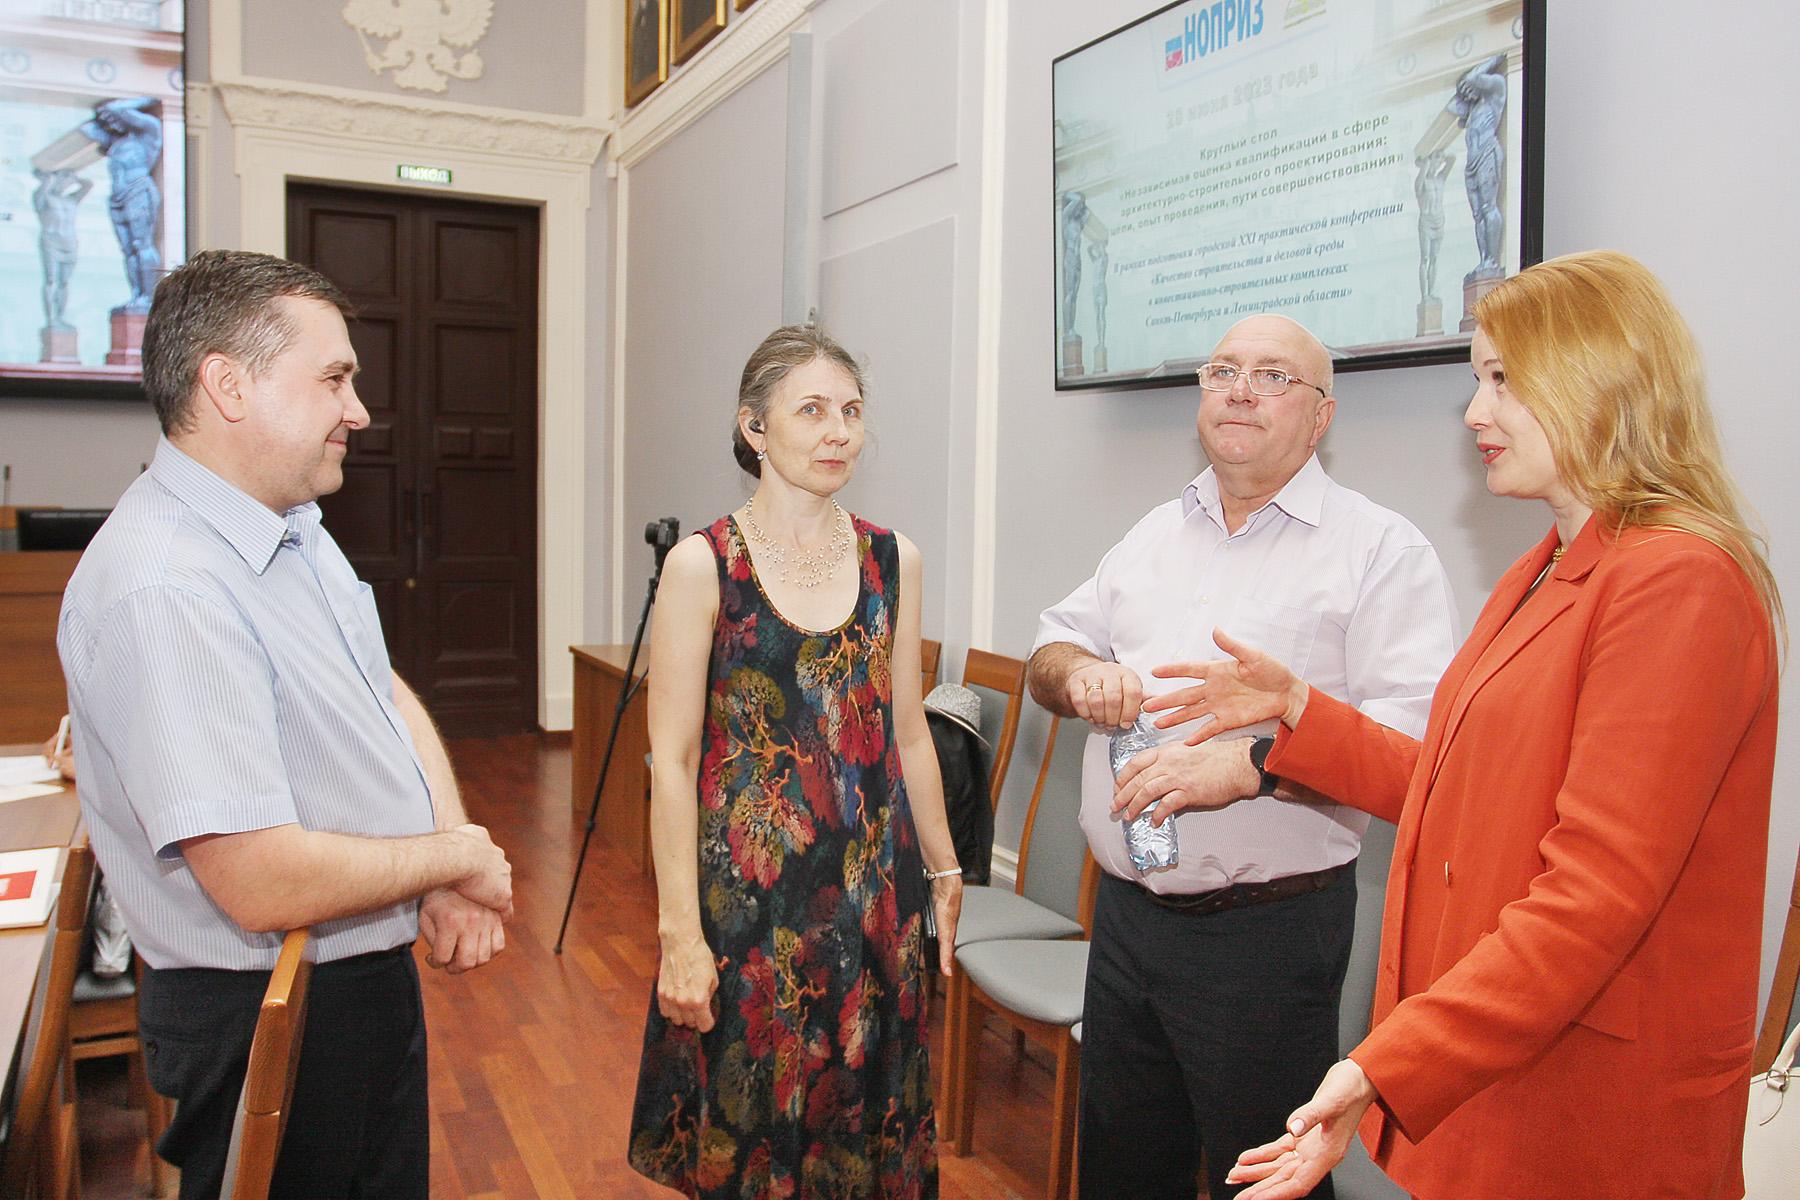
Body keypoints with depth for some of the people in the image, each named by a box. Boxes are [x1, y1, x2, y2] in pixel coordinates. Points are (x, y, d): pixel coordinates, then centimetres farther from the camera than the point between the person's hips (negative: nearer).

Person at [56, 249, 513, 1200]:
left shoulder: (295, 528, 3)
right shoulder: (163, 590, -29)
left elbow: (390, 696, 8)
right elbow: (263, 882, -33)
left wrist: (452, 879, -7)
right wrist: (457, 855, -16)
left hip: (372, 973, 9)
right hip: (270, 1018, -9)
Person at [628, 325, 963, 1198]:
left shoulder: (893, 561, 3)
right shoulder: (702, 565, -9)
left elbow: (906, 732, 10)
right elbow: (671, 760, -10)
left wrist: (943, 868, 13)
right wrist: (680, 930, -12)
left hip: (874, 882, 4)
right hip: (745, 887, -3)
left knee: (866, 1111, 17)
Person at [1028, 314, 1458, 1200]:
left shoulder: (1381, 550, -7)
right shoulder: (1156, 535, 13)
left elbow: (1414, 742, -18)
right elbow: (1049, 652, 15)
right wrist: (1078, 671, -8)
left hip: (1270, 930, -6)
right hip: (1125, 914, 6)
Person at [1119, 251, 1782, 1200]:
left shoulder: (1679, 584, -19)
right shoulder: (1543, 576, 12)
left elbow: (1597, 894, -25)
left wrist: (1386, 1068, -29)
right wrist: (1295, 711, 10)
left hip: (1587, 1113, -8)